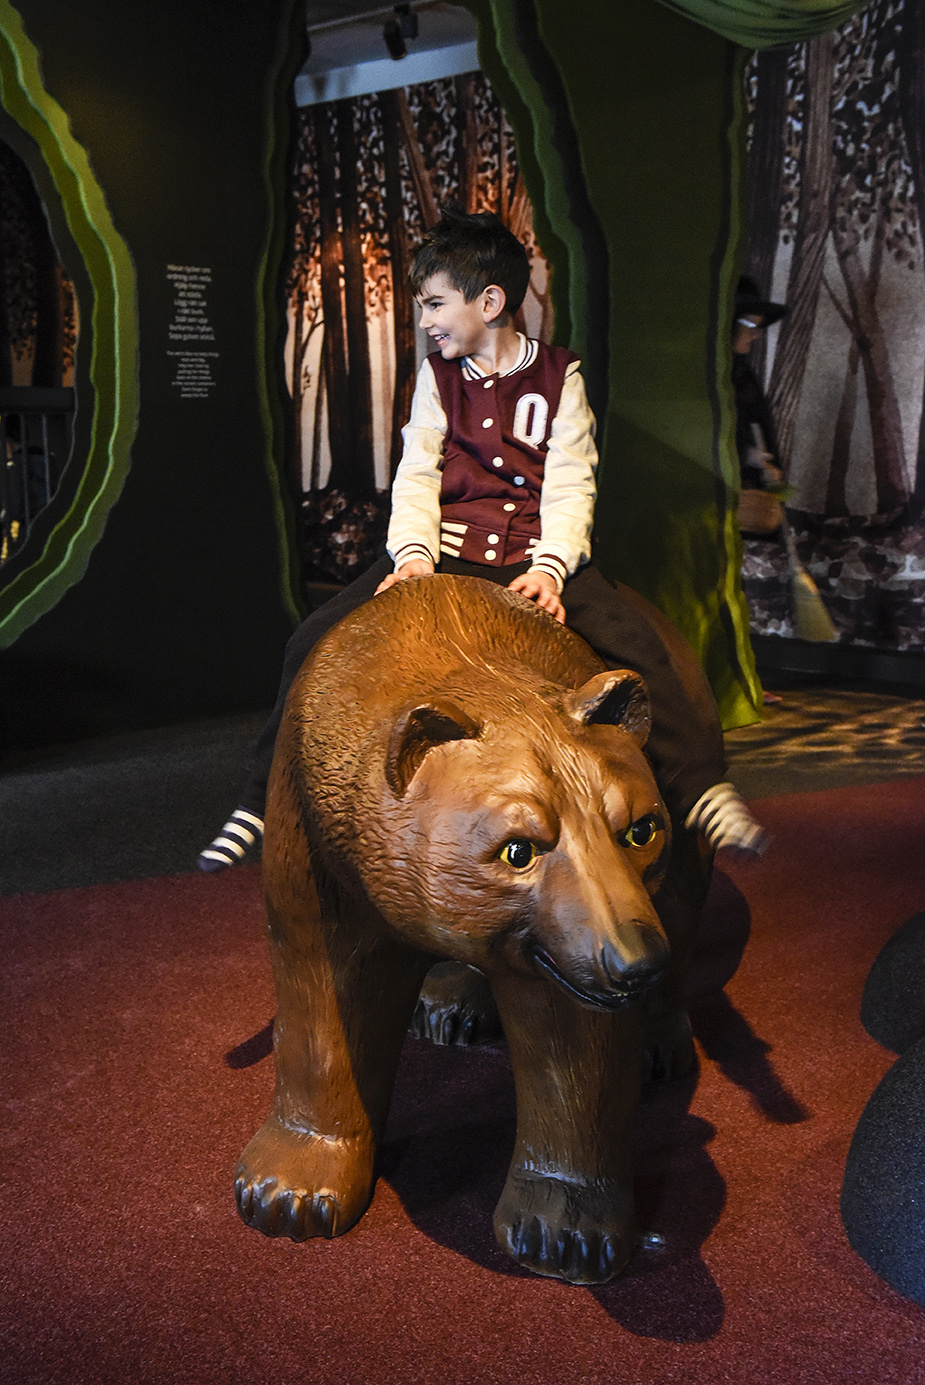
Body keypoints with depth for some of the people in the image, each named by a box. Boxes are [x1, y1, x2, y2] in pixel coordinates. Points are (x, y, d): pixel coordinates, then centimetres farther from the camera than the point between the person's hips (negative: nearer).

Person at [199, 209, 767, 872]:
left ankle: (703, 790, -21)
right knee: (317, 639, -16)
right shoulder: (436, 376, 14)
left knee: (633, 640, -27)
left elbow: (570, 486, -4)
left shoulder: (559, 375, 6)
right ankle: (263, 801, -6)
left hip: (536, 555, -2)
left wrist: (549, 567, -23)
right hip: (444, 550, 2)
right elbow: (417, 476, 3)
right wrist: (413, 554, -17)